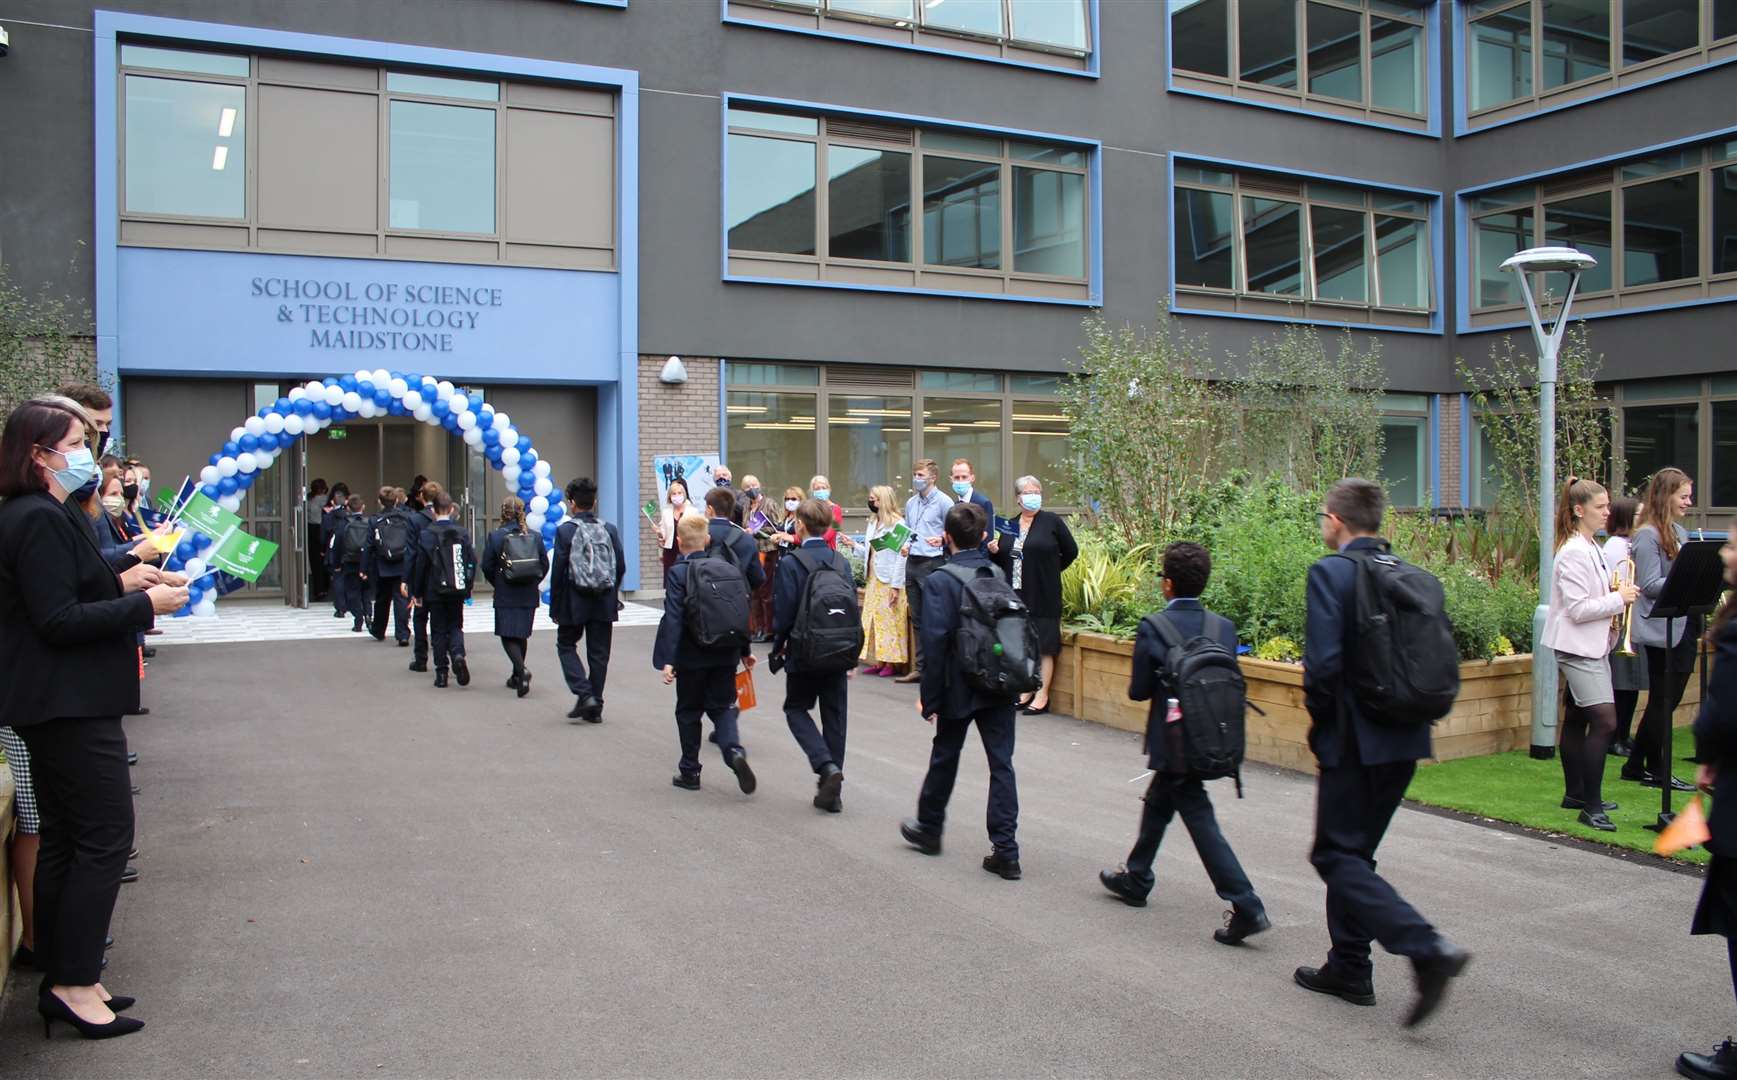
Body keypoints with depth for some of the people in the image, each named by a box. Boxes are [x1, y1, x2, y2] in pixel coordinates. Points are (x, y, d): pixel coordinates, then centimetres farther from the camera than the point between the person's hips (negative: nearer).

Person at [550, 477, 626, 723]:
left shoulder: (565, 530, -9)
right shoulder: (609, 530, 1)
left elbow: (559, 571, -10)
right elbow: (621, 567, 2)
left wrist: (555, 607, -2)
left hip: (574, 601, -3)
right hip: (604, 603, 3)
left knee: (566, 645, 14)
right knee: (599, 653, 9)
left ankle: (584, 694, -2)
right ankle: (594, 707, 13)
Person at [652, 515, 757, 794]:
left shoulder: (677, 572, -10)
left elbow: (673, 617, -18)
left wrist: (668, 659, -20)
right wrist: (744, 650, 17)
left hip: (691, 656, -4)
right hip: (725, 654, 4)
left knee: (688, 711, 11)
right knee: (722, 707, 11)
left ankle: (690, 771, 18)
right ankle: (734, 750, -16)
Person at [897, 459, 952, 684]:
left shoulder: (943, 502, -6)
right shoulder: (911, 503, 15)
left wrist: (941, 540, -24)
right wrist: (904, 545, 4)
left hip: (932, 563, -7)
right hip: (912, 562, 7)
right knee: (917, 619, 11)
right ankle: (920, 667, 18)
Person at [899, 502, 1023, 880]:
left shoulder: (940, 582, -13)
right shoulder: (998, 575, 5)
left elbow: (935, 642, -17)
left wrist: (929, 697, -11)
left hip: (960, 688, -4)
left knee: (944, 757, 15)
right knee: (1001, 763, 3)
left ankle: (928, 828, 35)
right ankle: (1005, 851, 1)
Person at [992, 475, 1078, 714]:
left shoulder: (1052, 521, -3)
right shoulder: (1010, 525, 11)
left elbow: (1071, 551, 3)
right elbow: (1003, 560, 19)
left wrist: (1050, 570, 7)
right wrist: (994, 552, -2)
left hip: (1043, 596, -5)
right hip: (1016, 595, 5)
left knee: (1044, 647, -1)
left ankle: (1042, 696, 4)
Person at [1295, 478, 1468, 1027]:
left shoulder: (1329, 572, -13)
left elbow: (1324, 662, -21)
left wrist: (1318, 717, -5)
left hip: (1355, 739, -8)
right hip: (1405, 739, 8)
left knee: (1337, 855, 1)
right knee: (1355, 851, 19)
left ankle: (1426, 948, -14)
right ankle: (1349, 968, 26)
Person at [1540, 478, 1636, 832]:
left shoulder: (1591, 548, 14)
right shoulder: (1573, 553, -17)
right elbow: (1577, 609, -22)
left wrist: (1617, 597, 6)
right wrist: (1618, 599, -14)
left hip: (1591, 646, 10)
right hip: (1577, 647, -10)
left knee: (1577, 720, 16)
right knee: (1604, 722, -15)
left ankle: (1575, 794, 25)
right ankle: (1591, 806, -12)